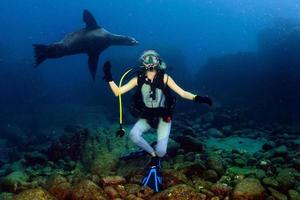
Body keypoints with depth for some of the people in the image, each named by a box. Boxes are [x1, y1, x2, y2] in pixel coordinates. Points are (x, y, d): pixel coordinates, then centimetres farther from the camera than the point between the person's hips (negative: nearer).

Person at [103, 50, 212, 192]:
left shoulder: (164, 78, -12)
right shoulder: (138, 79, -8)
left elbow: (182, 93, -14)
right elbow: (118, 92, -8)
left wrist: (197, 98, -31)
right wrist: (109, 77, -22)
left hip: (163, 117, -2)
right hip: (146, 117, 2)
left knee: (161, 151, -19)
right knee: (134, 135, -28)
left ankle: (156, 160, 22)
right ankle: (154, 155, 0)